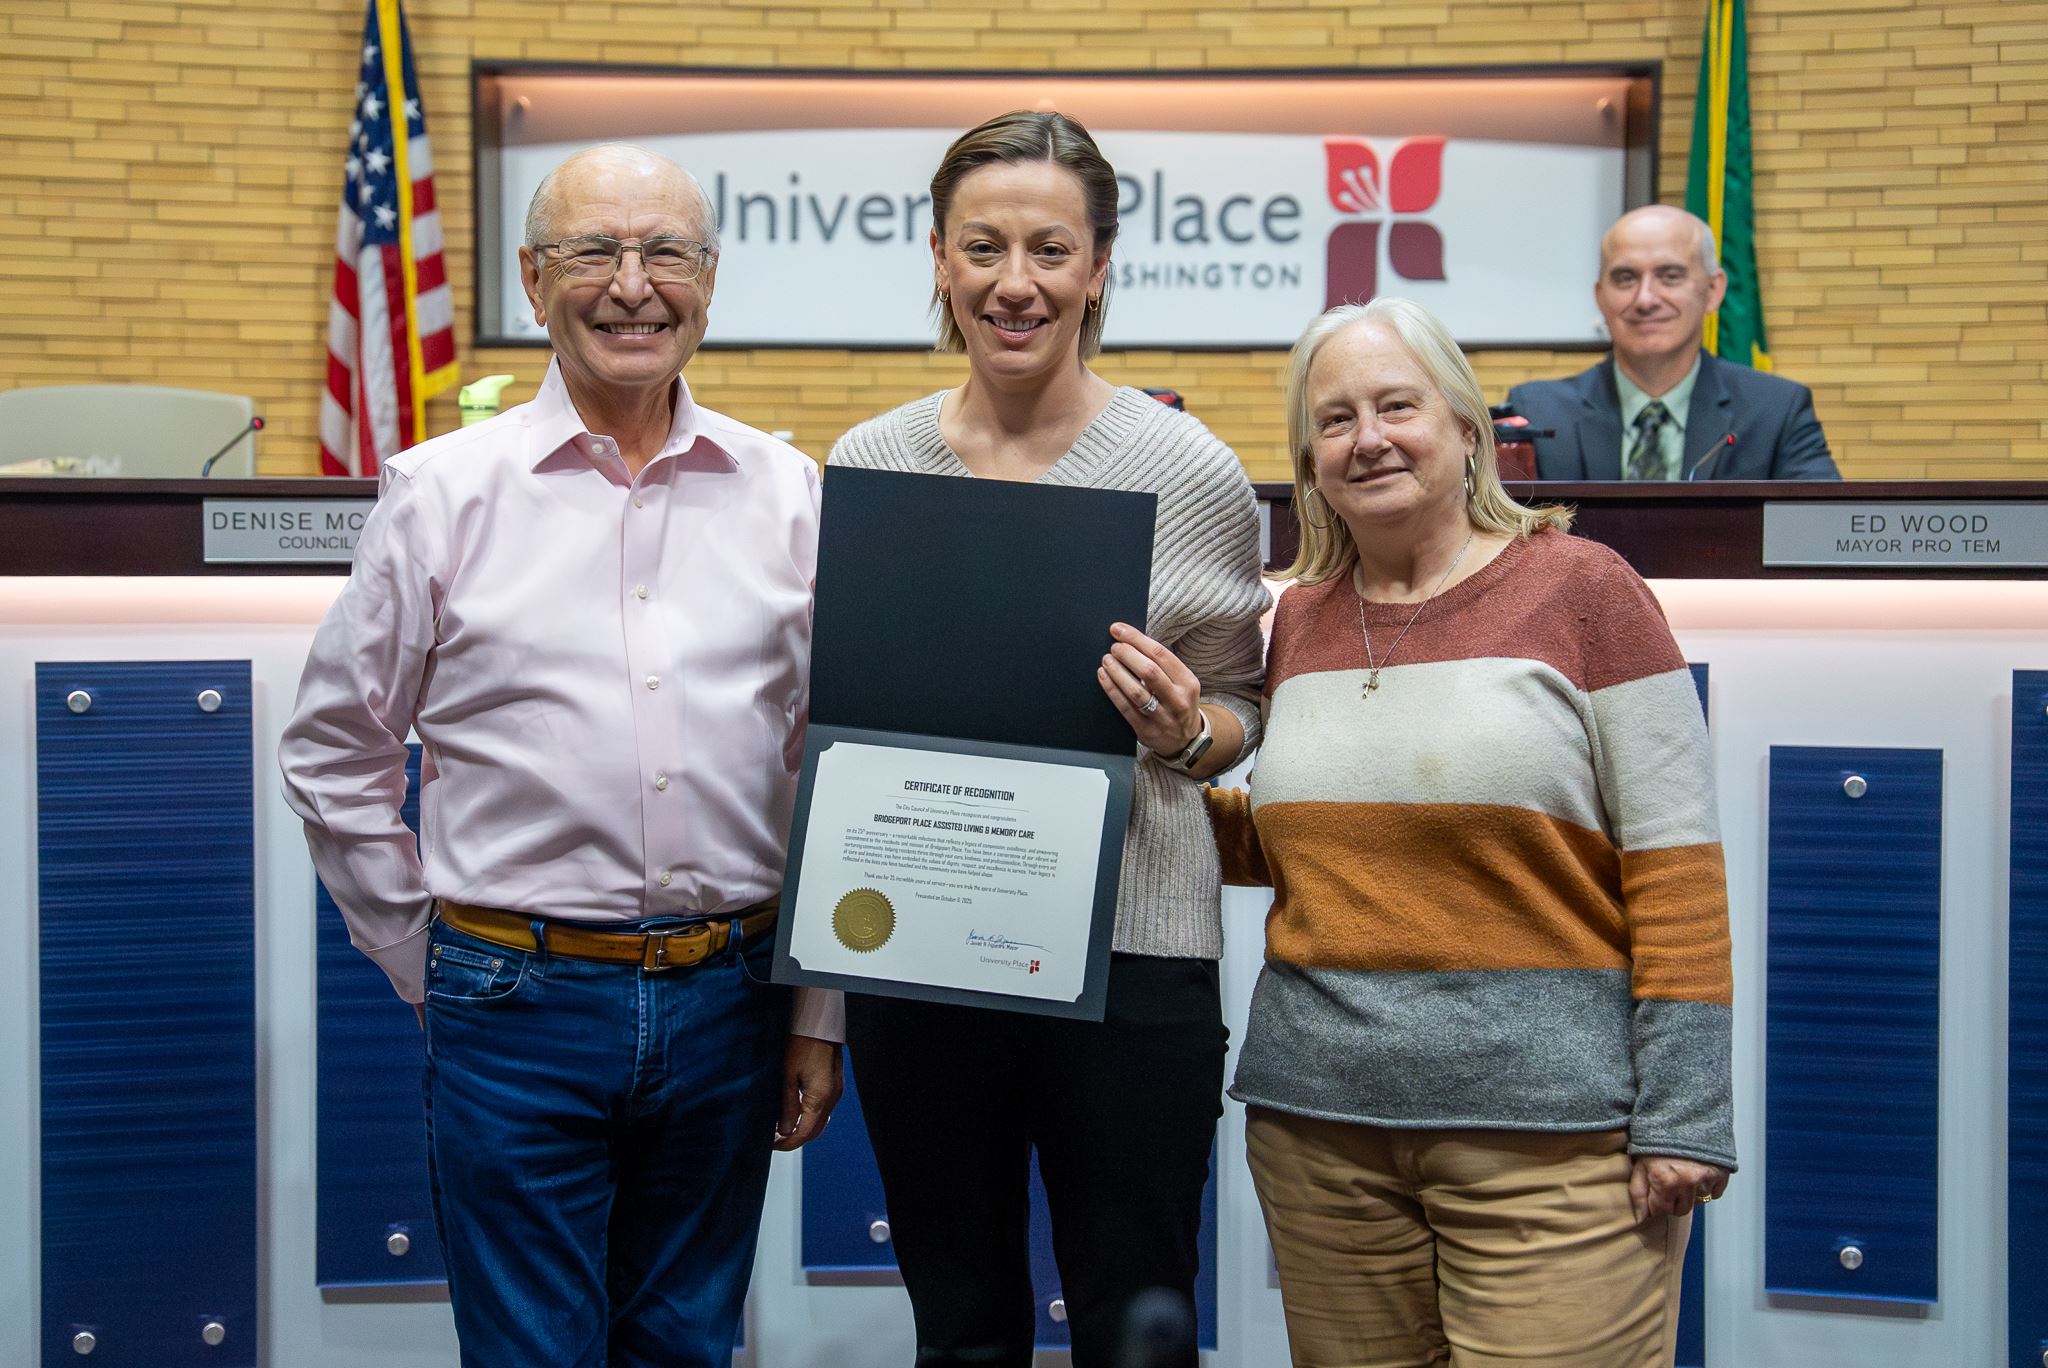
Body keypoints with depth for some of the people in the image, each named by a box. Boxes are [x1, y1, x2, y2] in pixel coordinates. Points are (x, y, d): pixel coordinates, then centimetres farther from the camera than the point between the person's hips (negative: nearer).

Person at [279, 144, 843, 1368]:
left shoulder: (787, 495, 4)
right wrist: (436, 970, 5)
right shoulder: (443, 493, -2)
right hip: (516, 1009, -2)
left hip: (729, 999, 2)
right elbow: (335, 757, 5)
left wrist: (820, 1012, 7)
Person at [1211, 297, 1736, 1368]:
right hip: (1318, 1118, 5)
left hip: (1551, 1128, -4)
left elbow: (1675, 868, -7)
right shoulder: (1299, 619, 11)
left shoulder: (1579, 589, -4)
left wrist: (1681, 1114, -11)